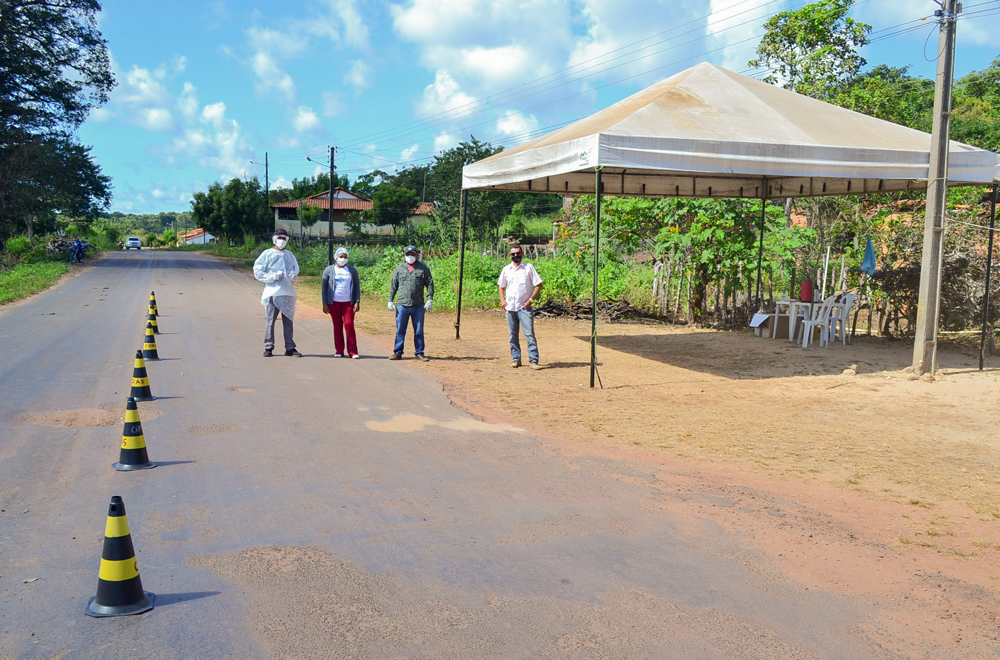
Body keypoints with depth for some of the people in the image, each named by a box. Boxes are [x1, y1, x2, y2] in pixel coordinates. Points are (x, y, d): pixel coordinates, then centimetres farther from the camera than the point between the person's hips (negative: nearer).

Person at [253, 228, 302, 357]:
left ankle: (290, 348, 10)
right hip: (272, 292, -4)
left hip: (288, 292, 4)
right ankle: (268, 347, 3)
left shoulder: (290, 255, 18)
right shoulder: (267, 254, 4)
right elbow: (257, 271, 1)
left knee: (288, 321, 5)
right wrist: (271, 277, -11)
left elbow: (295, 271, 28)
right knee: (269, 320, -4)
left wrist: (294, 278, 5)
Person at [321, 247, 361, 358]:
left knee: (349, 324, -8)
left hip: (348, 302, 0)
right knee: (337, 326, 3)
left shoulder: (352, 270, 8)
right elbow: (324, 287, 6)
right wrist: (324, 304, 0)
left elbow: (357, 286, 10)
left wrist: (357, 302, 0)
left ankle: (353, 351, -4)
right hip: (334, 302, 1)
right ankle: (339, 351, 9)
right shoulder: (329, 270, 6)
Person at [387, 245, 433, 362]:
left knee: (419, 331, 6)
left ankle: (419, 353, 14)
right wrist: (390, 300, 6)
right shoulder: (399, 269, 9)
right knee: (400, 330, 3)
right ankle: (398, 352, 10)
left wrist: (430, 299, -3)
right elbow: (393, 286, 13)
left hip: (418, 306, -1)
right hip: (402, 305, 1)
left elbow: (430, 284, 6)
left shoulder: (423, 268, 5)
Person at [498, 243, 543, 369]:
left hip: (524, 307, -4)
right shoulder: (506, 269, 10)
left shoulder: (528, 267, 0)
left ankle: (533, 360, -8)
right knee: (512, 335, 7)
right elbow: (501, 286, 21)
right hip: (510, 307, 4)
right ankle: (516, 359, 17)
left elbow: (538, 284, 0)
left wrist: (531, 300, -9)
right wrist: (502, 300, 6)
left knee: (530, 334, -9)